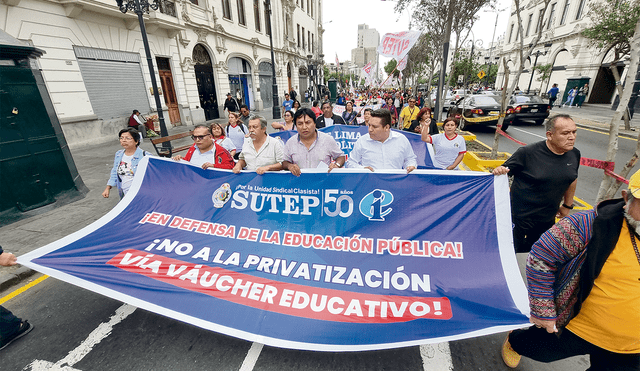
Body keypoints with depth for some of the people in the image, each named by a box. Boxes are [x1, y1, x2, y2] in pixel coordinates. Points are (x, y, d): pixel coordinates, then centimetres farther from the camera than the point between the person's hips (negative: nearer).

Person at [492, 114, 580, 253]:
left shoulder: (574, 154, 1)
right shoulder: (528, 153, -18)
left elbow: (572, 179, 15)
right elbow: (505, 170, -15)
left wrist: (567, 205, 20)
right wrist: (499, 171, -39)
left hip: (548, 219, 6)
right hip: (520, 215, -6)